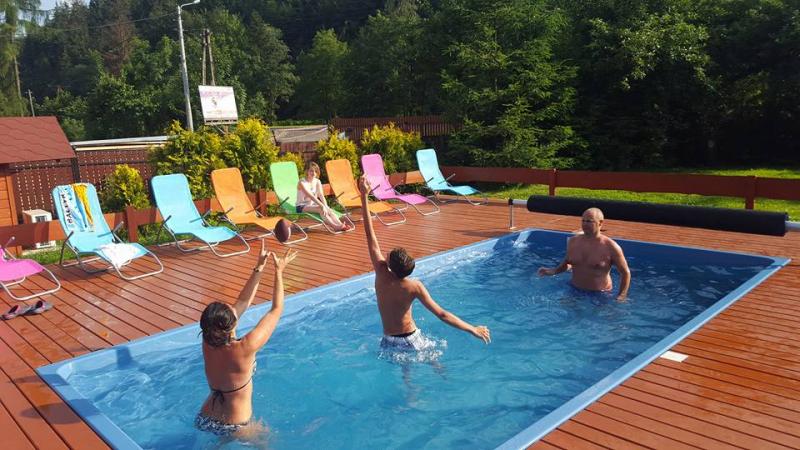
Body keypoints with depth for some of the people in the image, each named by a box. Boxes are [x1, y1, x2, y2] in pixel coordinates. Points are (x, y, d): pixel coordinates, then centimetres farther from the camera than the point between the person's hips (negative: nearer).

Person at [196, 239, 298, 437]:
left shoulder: (208, 342, -14)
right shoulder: (244, 349, -31)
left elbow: (243, 302, -4)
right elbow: (276, 310, -20)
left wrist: (259, 267, -3)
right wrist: (279, 271, -12)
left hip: (204, 420, 6)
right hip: (234, 428, -6)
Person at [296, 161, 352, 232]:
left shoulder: (317, 182, 5)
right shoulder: (302, 182, -15)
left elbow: (321, 195, -6)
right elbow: (311, 196, -27)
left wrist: (326, 206, -23)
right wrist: (322, 205, -36)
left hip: (312, 205, 6)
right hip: (302, 207, -6)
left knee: (329, 210, -22)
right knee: (320, 209, -31)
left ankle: (340, 224, -39)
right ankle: (334, 226, -40)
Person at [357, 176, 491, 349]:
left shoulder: (381, 274, -17)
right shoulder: (415, 287, -21)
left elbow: (371, 237, -16)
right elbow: (442, 314, -22)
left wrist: (364, 196, -15)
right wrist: (473, 329, -15)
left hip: (388, 342, 2)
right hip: (411, 341, -2)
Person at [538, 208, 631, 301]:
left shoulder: (611, 247, -13)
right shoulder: (573, 241, 1)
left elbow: (625, 273, -5)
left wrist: (621, 297, -13)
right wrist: (553, 271, 0)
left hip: (600, 295, -3)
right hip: (574, 290, 4)